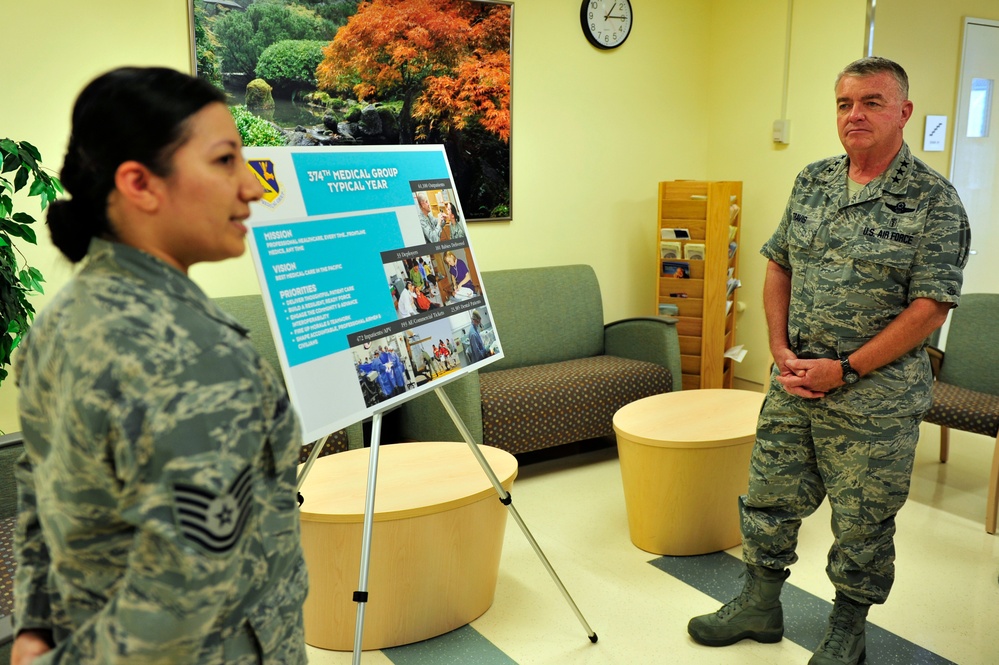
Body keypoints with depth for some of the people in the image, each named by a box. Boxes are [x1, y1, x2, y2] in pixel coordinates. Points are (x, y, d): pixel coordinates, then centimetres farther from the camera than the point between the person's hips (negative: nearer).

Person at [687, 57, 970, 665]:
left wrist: (845, 370, -16)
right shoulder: (812, 182, 8)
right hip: (795, 382, 5)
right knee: (770, 499, 14)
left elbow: (931, 306, -13)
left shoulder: (934, 199, -9)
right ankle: (761, 605, 34)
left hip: (875, 398, -5)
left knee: (863, 521, 9)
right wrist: (782, 350, -1)